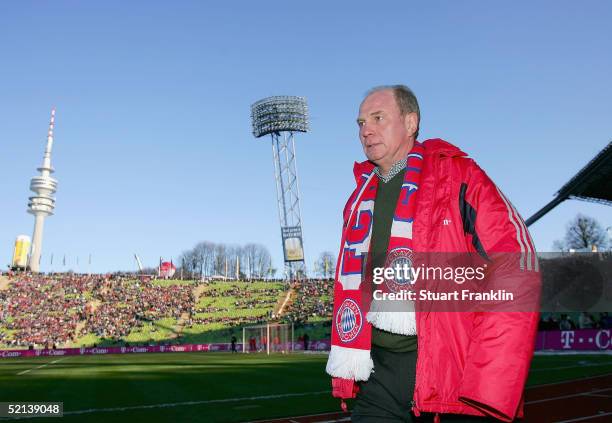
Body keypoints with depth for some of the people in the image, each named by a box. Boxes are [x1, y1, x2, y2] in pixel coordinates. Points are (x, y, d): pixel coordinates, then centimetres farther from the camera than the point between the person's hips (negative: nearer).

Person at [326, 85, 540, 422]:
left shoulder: (459, 177, -3)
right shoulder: (360, 200, 15)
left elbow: (516, 272, -12)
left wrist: (486, 386, -18)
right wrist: (348, 360, 7)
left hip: (452, 372, -4)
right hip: (380, 373, 5)